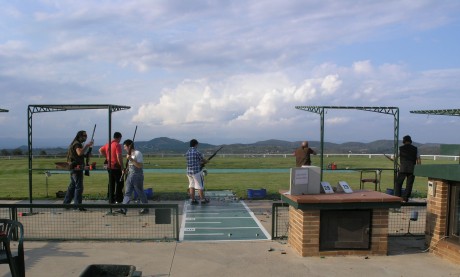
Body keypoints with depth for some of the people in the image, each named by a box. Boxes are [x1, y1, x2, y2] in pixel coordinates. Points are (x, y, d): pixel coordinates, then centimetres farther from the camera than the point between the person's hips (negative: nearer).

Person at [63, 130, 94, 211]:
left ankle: (66, 203, 25)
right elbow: (80, 153, -32)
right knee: (79, 187, -8)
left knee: (72, 186, 17)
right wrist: (87, 146, -27)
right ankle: (77, 205, -6)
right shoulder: (77, 144, -13)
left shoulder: (76, 144, 20)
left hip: (74, 168, 11)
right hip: (77, 168, -11)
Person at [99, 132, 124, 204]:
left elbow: (100, 150, 25)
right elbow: (119, 157, -21)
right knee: (119, 183, 1)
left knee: (111, 184, 14)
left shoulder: (108, 144, 9)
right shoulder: (117, 145, -14)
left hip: (109, 167, 8)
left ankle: (111, 200, 19)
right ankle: (118, 200, 1)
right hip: (116, 167, -8)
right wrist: (122, 168, -17)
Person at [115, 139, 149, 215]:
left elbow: (140, 165, -20)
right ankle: (124, 209, 2)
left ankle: (146, 209, 15)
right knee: (127, 192, 3)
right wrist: (126, 170, 7)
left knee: (140, 193, 2)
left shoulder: (137, 153, -13)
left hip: (137, 176, -8)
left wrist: (131, 159, -25)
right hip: (130, 175, 8)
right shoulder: (130, 154, 13)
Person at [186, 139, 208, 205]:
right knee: (200, 186, 4)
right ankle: (202, 200, 14)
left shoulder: (187, 152, 7)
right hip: (197, 171, -7)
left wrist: (200, 162, 16)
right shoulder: (197, 152, -14)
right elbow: (204, 161, -2)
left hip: (189, 171, 7)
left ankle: (192, 200, 15)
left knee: (191, 186, 12)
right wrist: (206, 161, 21)